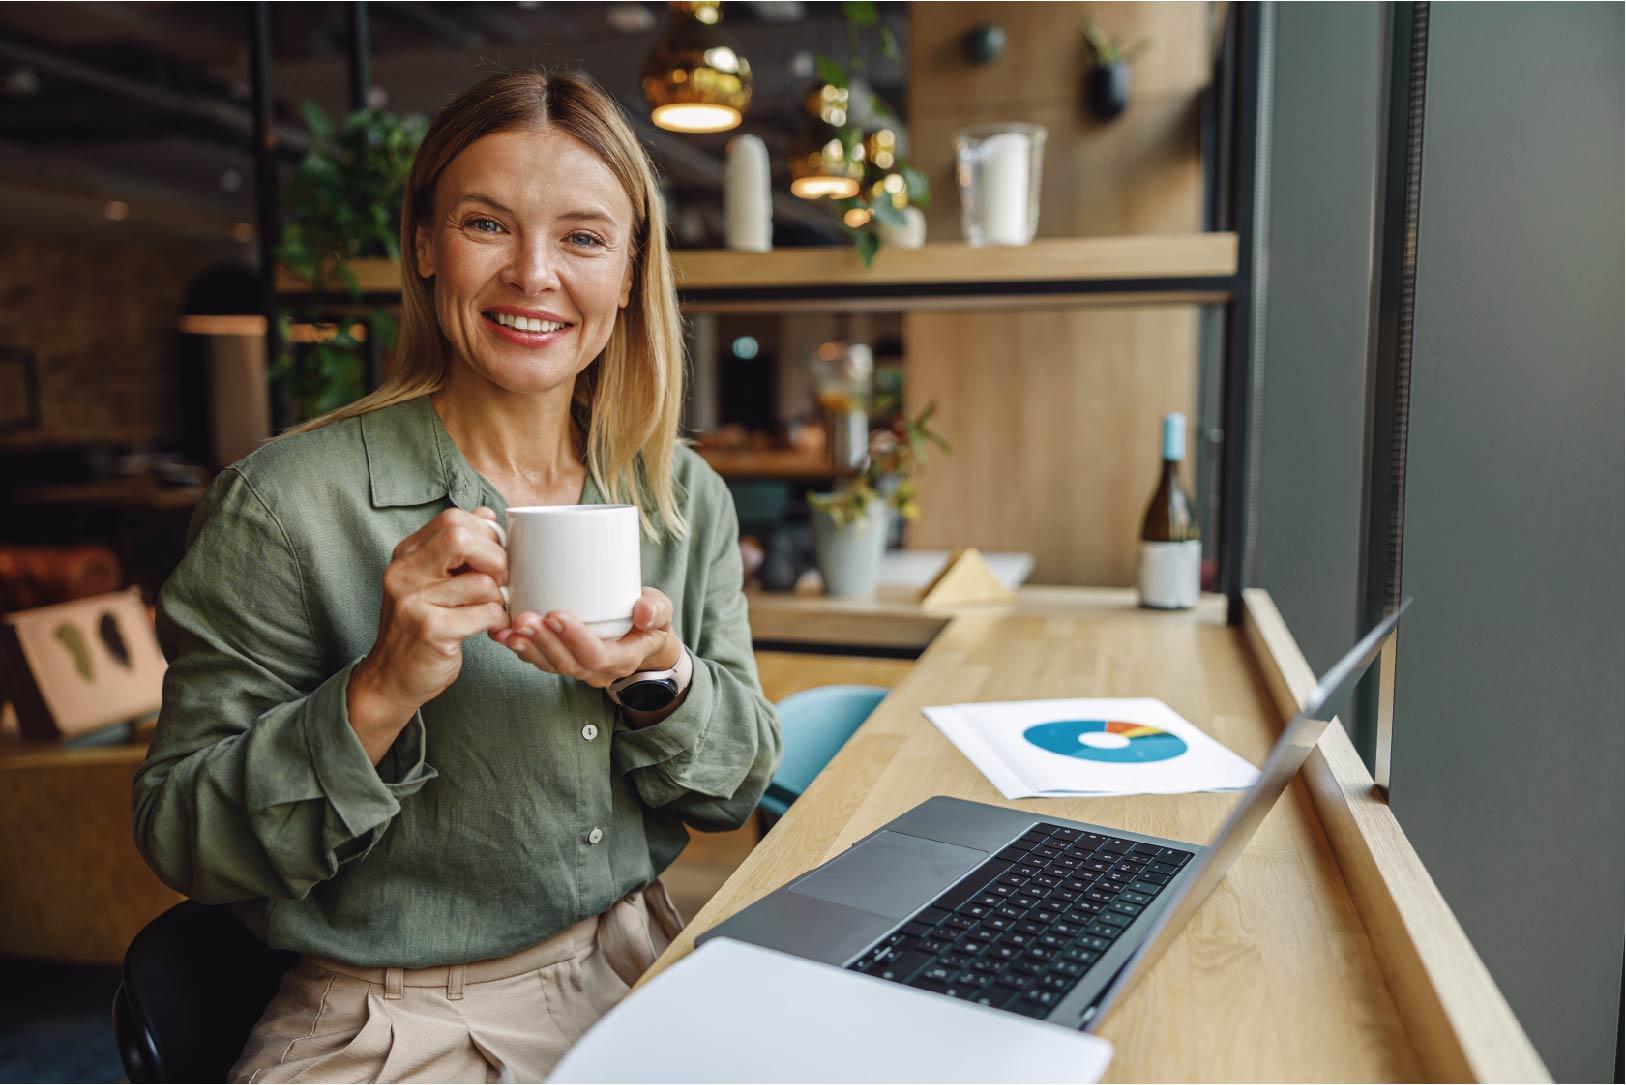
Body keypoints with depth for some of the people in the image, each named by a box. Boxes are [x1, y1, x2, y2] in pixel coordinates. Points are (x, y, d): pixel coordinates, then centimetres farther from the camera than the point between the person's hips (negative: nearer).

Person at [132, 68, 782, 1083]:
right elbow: (179, 836, -8)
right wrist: (380, 694, -24)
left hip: (639, 966, 4)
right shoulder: (288, 503, -12)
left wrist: (664, 682, -16)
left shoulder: (689, 499, 0)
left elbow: (739, 790, 4)